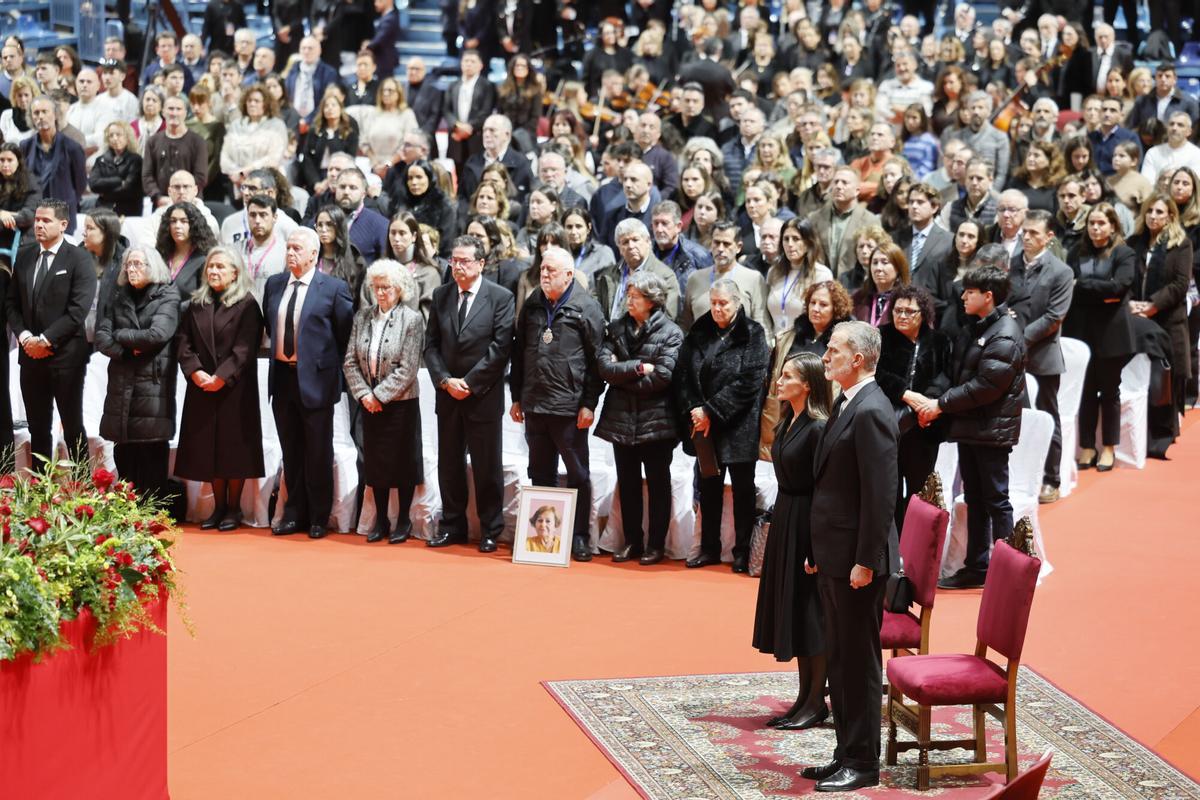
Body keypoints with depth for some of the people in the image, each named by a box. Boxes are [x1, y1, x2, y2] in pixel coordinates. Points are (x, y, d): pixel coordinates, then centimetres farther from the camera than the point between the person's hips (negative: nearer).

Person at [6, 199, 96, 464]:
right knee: (37, 427, 9)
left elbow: (78, 309, -13)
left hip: (65, 355, -5)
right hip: (30, 354, 5)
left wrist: (45, 340, -14)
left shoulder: (79, 259, -5)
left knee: (73, 426, 1)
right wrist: (24, 336, -4)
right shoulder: (24, 257, 12)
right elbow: (12, 303, 13)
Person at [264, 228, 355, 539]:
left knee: (318, 453, 4)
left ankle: (319, 518, 13)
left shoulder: (334, 288, -8)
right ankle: (294, 513, 22)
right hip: (282, 376, 5)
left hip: (316, 379, -5)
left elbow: (346, 333, -3)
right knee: (291, 452, 12)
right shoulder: (274, 284, 7)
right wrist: (278, 350, 13)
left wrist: (331, 365, 0)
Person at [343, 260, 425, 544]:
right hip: (370, 403, 4)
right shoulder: (362, 317, 4)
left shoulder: (411, 319, -10)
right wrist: (363, 393, -7)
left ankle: (404, 520, 15)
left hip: (400, 402, -4)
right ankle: (381, 520, 20)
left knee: (402, 461, 4)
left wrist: (380, 395, -14)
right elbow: (350, 361, 4)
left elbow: (407, 369, -14)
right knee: (375, 461, 9)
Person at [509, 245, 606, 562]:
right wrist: (517, 398, 13)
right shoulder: (532, 306, 10)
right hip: (534, 405, 5)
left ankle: (579, 537, 10)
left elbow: (596, 360, -7)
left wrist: (589, 404, -11)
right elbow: (519, 353, 16)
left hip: (570, 407, -5)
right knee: (541, 474, 12)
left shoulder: (586, 308, -6)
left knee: (578, 474, 3)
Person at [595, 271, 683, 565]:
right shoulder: (617, 327, 5)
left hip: (655, 420, -4)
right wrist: (638, 368, -17)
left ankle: (656, 544, 14)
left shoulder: (670, 333, -8)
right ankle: (632, 541, 21)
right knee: (627, 483, 12)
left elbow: (662, 376, -18)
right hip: (621, 419, 5)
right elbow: (604, 366, -6)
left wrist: (621, 375, -10)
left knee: (658, 484, 6)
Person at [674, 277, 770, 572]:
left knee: (743, 489, 6)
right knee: (708, 487, 11)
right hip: (702, 425, 4)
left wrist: (711, 411, -17)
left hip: (738, 427, -4)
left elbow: (747, 382, -15)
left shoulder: (752, 335, -7)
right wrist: (692, 410, -10)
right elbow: (682, 374, 4)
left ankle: (743, 551, 14)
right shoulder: (699, 332, 6)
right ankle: (709, 548, 21)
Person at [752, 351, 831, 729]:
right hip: (785, 517, 9)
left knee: (810, 612, -2)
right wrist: (780, 524, 14)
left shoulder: (818, 428, -18)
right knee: (790, 609, 12)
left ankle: (816, 703, 7)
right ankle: (805, 697, 20)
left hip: (808, 521, -9)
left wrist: (815, 549, -20)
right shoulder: (788, 422, 9)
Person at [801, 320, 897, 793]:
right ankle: (846, 755, 23)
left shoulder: (871, 412, -18)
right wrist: (818, 550, 16)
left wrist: (865, 561, -20)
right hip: (833, 557, 10)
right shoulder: (846, 405, 13)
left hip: (857, 559, -10)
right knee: (839, 660, 15)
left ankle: (862, 764, 8)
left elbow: (880, 496, -21)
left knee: (859, 662, -1)